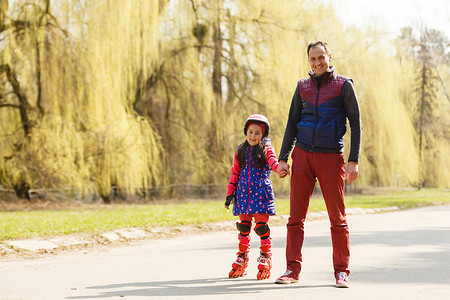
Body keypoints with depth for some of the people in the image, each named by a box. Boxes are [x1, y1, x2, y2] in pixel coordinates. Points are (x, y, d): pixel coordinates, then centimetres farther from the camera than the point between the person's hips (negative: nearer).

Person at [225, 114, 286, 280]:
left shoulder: (266, 149, 3)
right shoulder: (241, 152, 14)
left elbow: (273, 161, -16)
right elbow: (235, 173, 16)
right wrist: (230, 193, 10)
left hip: (261, 193, -3)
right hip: (243, 194, 3)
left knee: (262, 226, -4)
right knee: (243, 227, 6)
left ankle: (265, 259, 8)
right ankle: (242, 257, 18)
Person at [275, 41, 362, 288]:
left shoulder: (344, 86, 3)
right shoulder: (302, 87, 13)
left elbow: (355, 124, 1)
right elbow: (292, 125, 15)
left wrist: (354, 161, -7)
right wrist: (282, 159, 7)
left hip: (331, 157, -3)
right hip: (303, 155, 3)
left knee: (337, 218, 0)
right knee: (296, 216, 0)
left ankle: (342, 272, 7)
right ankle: (293, 268, 6)